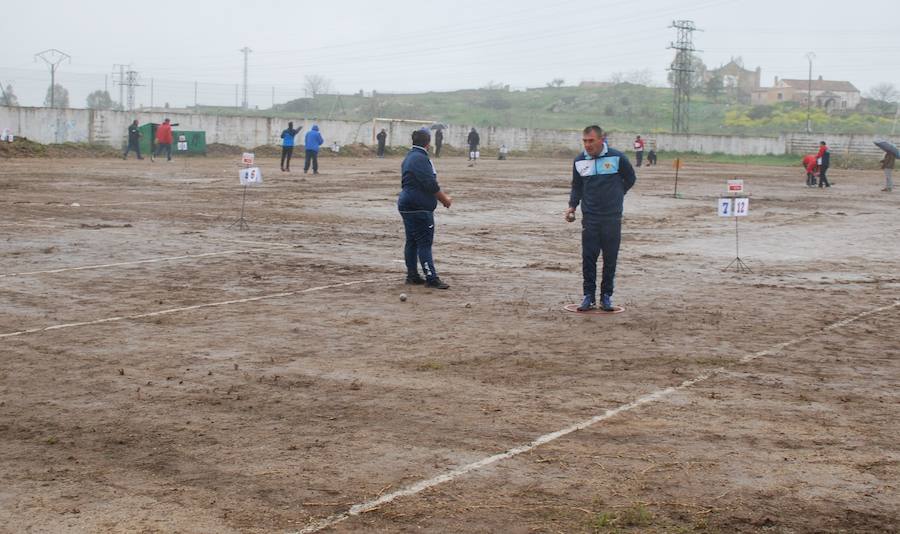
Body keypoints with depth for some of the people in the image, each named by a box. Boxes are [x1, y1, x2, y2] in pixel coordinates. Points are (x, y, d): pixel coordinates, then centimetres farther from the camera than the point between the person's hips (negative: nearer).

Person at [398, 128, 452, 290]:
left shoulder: (409, 157, 16)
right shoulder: (420, 158, -17)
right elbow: (430, 184, -20)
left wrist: (441, 196, 21)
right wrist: (444, 198, -6)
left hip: (407, 206, 10)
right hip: (419, 208, -10)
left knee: (412, 241, 13)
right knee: (424, 243, -8)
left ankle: (412, 275, 19)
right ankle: (431, 278, -6)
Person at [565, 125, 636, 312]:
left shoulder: (617, 157, -6)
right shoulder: (579, 161, 3)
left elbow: (630, 179, 9)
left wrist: (615, 194, 10)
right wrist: (572, 206, 2)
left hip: (612, 217, -2)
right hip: (589, 217, 2)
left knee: (610, 258, 4)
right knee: (588, 257, 0)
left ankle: (606, 296, 15)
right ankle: (589, 296, 9)